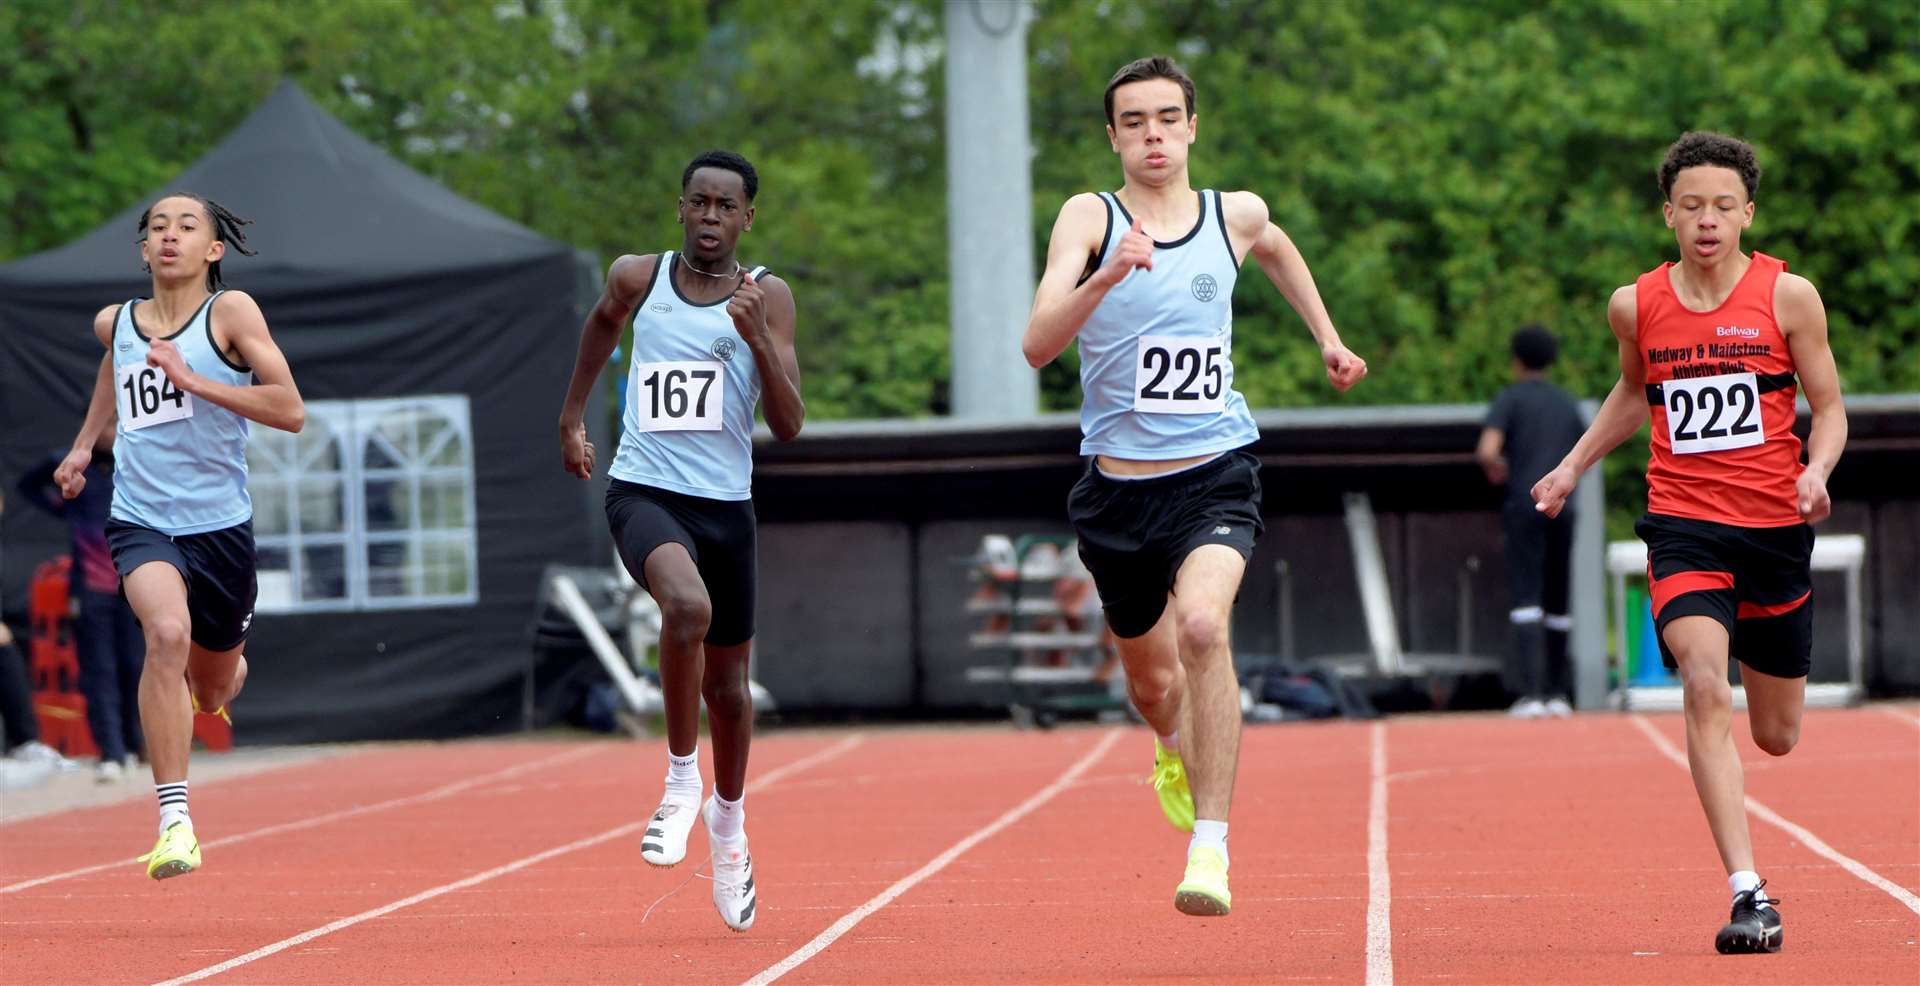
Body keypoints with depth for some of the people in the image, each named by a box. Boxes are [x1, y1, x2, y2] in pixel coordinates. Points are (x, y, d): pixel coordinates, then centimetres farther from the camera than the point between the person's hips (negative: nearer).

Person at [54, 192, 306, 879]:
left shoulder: (231, 312, -7)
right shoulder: (115, 323, 5)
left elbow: (291, 411, -15)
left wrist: (192, 379, -22)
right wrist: (84, 445, 23)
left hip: (221, 526, 0)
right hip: (140, 520, 0)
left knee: (212, 691, 14)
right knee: (168, 632, -30)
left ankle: (226, 663, 56)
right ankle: (174, 820, -29)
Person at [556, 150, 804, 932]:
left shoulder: (769, 297, -1)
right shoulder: (638, 278, 1)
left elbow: (788, 425, -7)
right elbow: (603, 322, 26)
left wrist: (756, 337, -20)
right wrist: (572, 415, 29)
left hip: (725, 503, 2)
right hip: (643, 491, -2)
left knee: (728, 682, 12)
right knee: (688, 606, -33)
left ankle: (728, 820, 40)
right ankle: (681, 785, -17)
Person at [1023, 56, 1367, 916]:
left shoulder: (1235, 216, 2)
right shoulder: (1089, 218, -7)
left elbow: (1276, 249, 29)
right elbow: (1037, 345, -22)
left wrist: (1327, 337, 29)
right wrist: (1109, 274, -36)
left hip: (1214, 473, -1)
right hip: (1118, 483, 1)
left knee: (1202, 626, -29)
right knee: (1151, 682, 16)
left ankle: (1210, 848, -28)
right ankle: (1176, 750, 55)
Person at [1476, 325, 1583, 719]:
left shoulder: (1510, 398, 1)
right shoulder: (1568, 404, 17)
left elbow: (1487, 451, -13)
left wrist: (1495, 470, 8)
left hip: (1524, 507, -4)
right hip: (1562, 508, 4)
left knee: (1527, 601, -10)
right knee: (1557, 603, 12)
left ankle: (1532, 693, -20)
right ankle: (1557, 693, 13)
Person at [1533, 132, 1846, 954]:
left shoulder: (1788, 297, -3)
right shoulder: (1637, 306, 2)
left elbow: (1829, 407, 3)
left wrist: (1817, 471, -16)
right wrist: (1573, 466, 17)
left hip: (1775, 525, 0)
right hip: (1682, 524, 0)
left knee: (1777, 737, 12)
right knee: (1705, 688, -24)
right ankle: (1748, 893, -25)